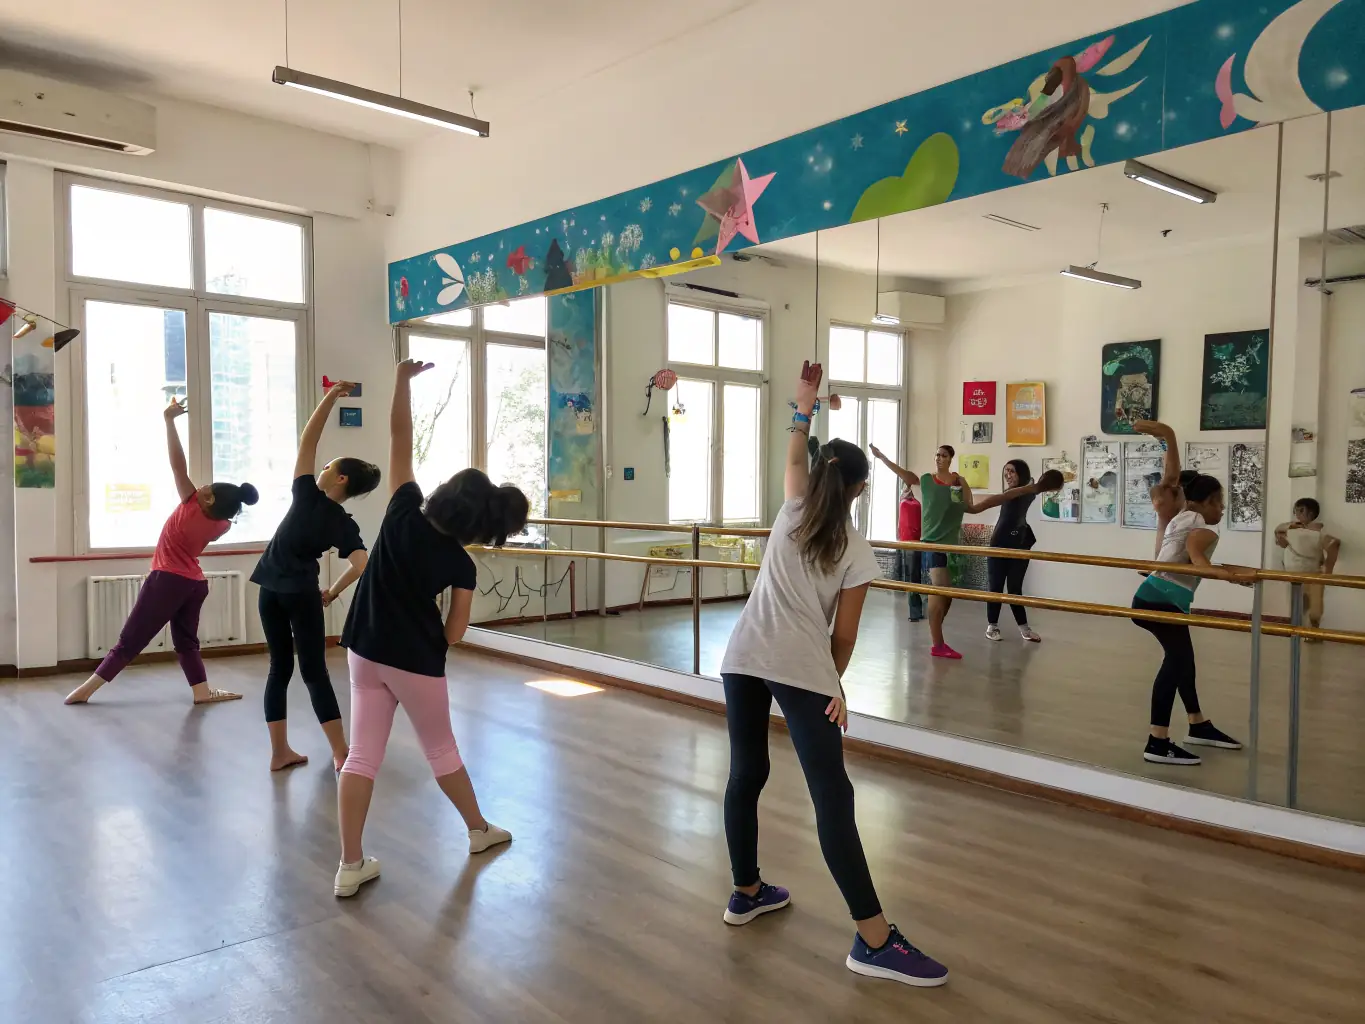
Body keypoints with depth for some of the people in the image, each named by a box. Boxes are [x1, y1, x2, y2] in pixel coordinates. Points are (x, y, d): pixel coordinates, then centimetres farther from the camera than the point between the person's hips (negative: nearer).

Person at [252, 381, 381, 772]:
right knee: (314, 670, 3)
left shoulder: (307, 496, -6)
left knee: (279, 667, 10)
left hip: (271, 589, 1)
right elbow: (361, 566, -16)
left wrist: (330, 397, -10)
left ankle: (280, 751, 11)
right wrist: (333, 592, 0)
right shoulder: (345, 525, -4)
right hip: (303, 594, -1)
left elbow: (307, 442, -8)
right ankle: (341, 754, -2)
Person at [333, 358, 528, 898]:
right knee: (441, 751, 18)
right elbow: (453, 634, -9)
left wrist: (403, 379, -6)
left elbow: (400, 437, -7)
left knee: (362, 755, 6)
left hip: (365, 652, 2)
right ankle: (480, 829, 36)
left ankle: (350, 866, 8)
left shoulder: (403, 513, -9)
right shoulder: (461, 564, -12)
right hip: (418, 664, -2)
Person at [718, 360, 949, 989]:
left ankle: (747, 892, 35)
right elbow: (843, 635, 4)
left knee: (745, 776, 19)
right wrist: (833, 686, 17)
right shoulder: (858, 553, 4)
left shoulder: (790, 514, 13)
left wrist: (804, 408, 35)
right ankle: (875, 941, -1)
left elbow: (794, 456, 32)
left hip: (742, 656, 5)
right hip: (801, 668, -5)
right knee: (833, 799, -5)